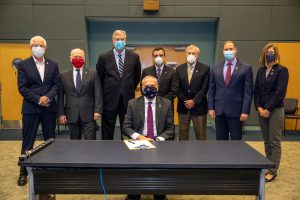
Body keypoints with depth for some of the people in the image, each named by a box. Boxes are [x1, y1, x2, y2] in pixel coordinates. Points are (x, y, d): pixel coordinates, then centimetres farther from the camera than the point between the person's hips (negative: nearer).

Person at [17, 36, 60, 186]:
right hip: (30, 108, -2)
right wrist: (38, 99, -15)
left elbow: (56, 85, 2)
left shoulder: (53, 65, 8)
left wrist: (48, 97, -15)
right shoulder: (23, 65, 1)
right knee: (27, 142, 6)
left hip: (49, 108, 2)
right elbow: (22, 87, -5)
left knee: (51, 140, 10)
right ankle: (24, 172, 18)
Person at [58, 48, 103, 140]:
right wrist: (61, 113, 1)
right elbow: (60, 96, 8)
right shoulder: (64, 75, 8)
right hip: (71, 115, 2)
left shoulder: (93, 73, 3)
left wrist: (97, 110, -9)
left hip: (88, 114, -2)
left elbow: (98, 93, -1)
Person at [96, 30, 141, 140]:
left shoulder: (134, 57, 2)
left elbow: (137, 76, 13)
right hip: (109, 100, -1)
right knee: (107, 132, 8)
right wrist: (107, 91, 10)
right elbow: (99, 77, 8)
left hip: (128, 99, 1)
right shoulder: (104, 57, -2)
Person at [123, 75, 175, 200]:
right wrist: (139, 137, -16)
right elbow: (126, 127, 2)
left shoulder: (166, 104, 7)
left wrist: (159, 139, -14)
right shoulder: (133, 103, 6)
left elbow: (170, 129, 4)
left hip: (159, 142, 0)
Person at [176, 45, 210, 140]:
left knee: (200, 135, 4)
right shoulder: (179, 68, 8)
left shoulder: (205, 68, -1)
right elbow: (178, 88, 4)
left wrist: (194, 101, -13)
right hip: (183, 106, 3)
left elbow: (204, 88, -7)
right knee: (183, 133, 10)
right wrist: (185, 101, -8)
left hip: (199, 106, -2)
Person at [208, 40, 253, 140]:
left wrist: (245, 111, -11)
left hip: (236, 110, -3)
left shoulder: (246, 68, -1)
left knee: (235, 141, 6)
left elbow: (248, 91, -5)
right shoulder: (215, 68, 8)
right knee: (221, 141, 11)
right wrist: (210, 108, 1)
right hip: (219, 110, 3)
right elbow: (211, 90, 8)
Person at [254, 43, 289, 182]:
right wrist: (258, 107, -4)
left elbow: (280, 93, -12)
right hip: (262, 110, 5)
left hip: (275, 110, -5)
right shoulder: (261, 70, 10)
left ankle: (273, 171, 10)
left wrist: (268, 109, -13)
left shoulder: (281, 70, -5)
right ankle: (267, 167, 22)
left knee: (274, 142, 1)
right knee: (266, 141, 11)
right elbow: (256, 91, 9)